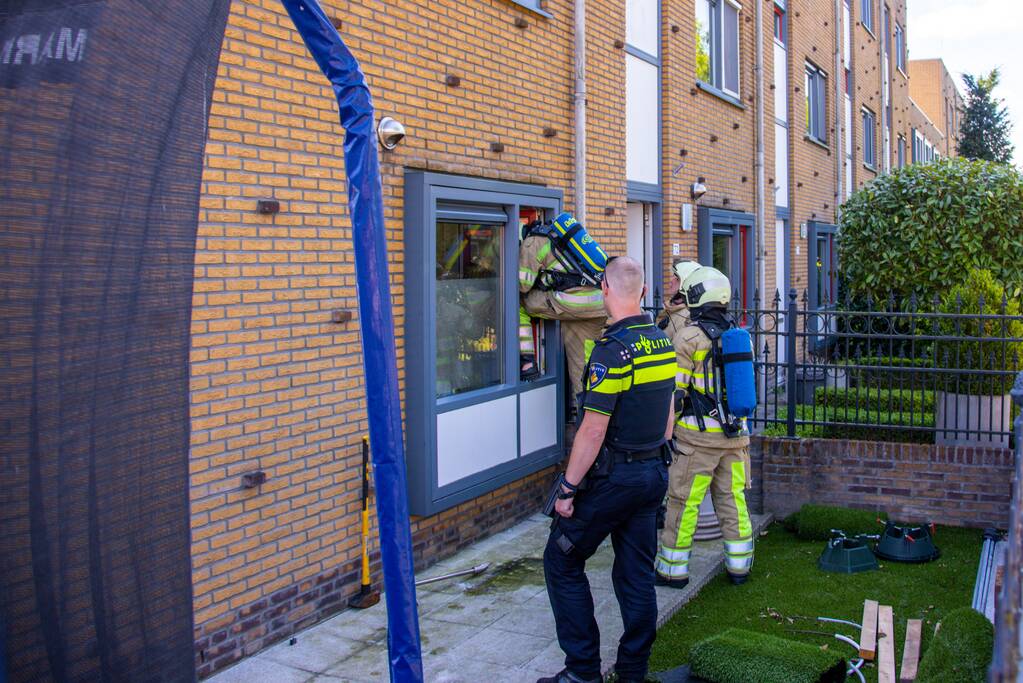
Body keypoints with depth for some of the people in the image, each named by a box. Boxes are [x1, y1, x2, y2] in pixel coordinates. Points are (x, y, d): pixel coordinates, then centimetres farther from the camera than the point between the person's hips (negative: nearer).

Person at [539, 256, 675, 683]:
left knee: (561, 561, 7)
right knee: (637, 573, 14)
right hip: (653, 474, 8)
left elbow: (593, 430, -21)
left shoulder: (612, 349, -20)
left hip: (613, 476, -8)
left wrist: (568, 489, -13)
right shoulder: (663, 342, 6)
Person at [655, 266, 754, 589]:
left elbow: (673, 391, -12)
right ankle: (739, 566, 22)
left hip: (698, 435, -6)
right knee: (733, 499, 14)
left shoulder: (688, 338, -13)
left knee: (683, 502, 4)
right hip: (736, 433, 6)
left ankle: (673, 570, 12)